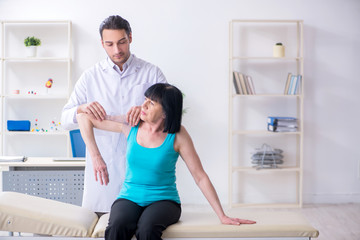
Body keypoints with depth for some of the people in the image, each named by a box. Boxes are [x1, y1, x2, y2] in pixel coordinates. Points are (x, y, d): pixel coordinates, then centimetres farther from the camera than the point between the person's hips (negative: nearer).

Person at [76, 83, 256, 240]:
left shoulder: (177, 135, -7)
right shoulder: (131, 126, -1)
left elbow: (200, 177, -4)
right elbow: (84, 117, 5)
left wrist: (222, 216, -7)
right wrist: (95, 156, -4)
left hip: (164, 200, -2)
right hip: (129, 198, 2)